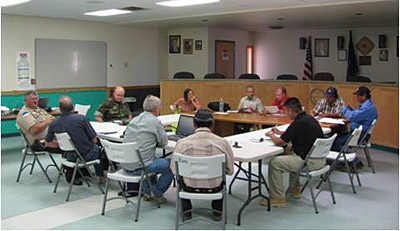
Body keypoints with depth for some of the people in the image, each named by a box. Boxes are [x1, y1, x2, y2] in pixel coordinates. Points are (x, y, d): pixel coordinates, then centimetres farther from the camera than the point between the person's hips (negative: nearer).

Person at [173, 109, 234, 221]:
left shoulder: (182, 143, -16)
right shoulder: (222, 142, -15)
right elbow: (230, 170, -4)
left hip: (190, 187, 0)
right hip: (214, 187, 0)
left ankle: (186, 212, 35)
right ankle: (217, 211, 37)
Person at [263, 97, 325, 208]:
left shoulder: (299, 123, -19)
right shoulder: (308, 118, 9)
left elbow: (279, 142, -11)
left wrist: (270, 135, 9)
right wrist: (279, 132, 27)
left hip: (310, 161, -10)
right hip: (318, 157, 10)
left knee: (274, 163, -8)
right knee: (287, 151, 30)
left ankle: (277, 198, 0)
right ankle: (295, 189, 34)